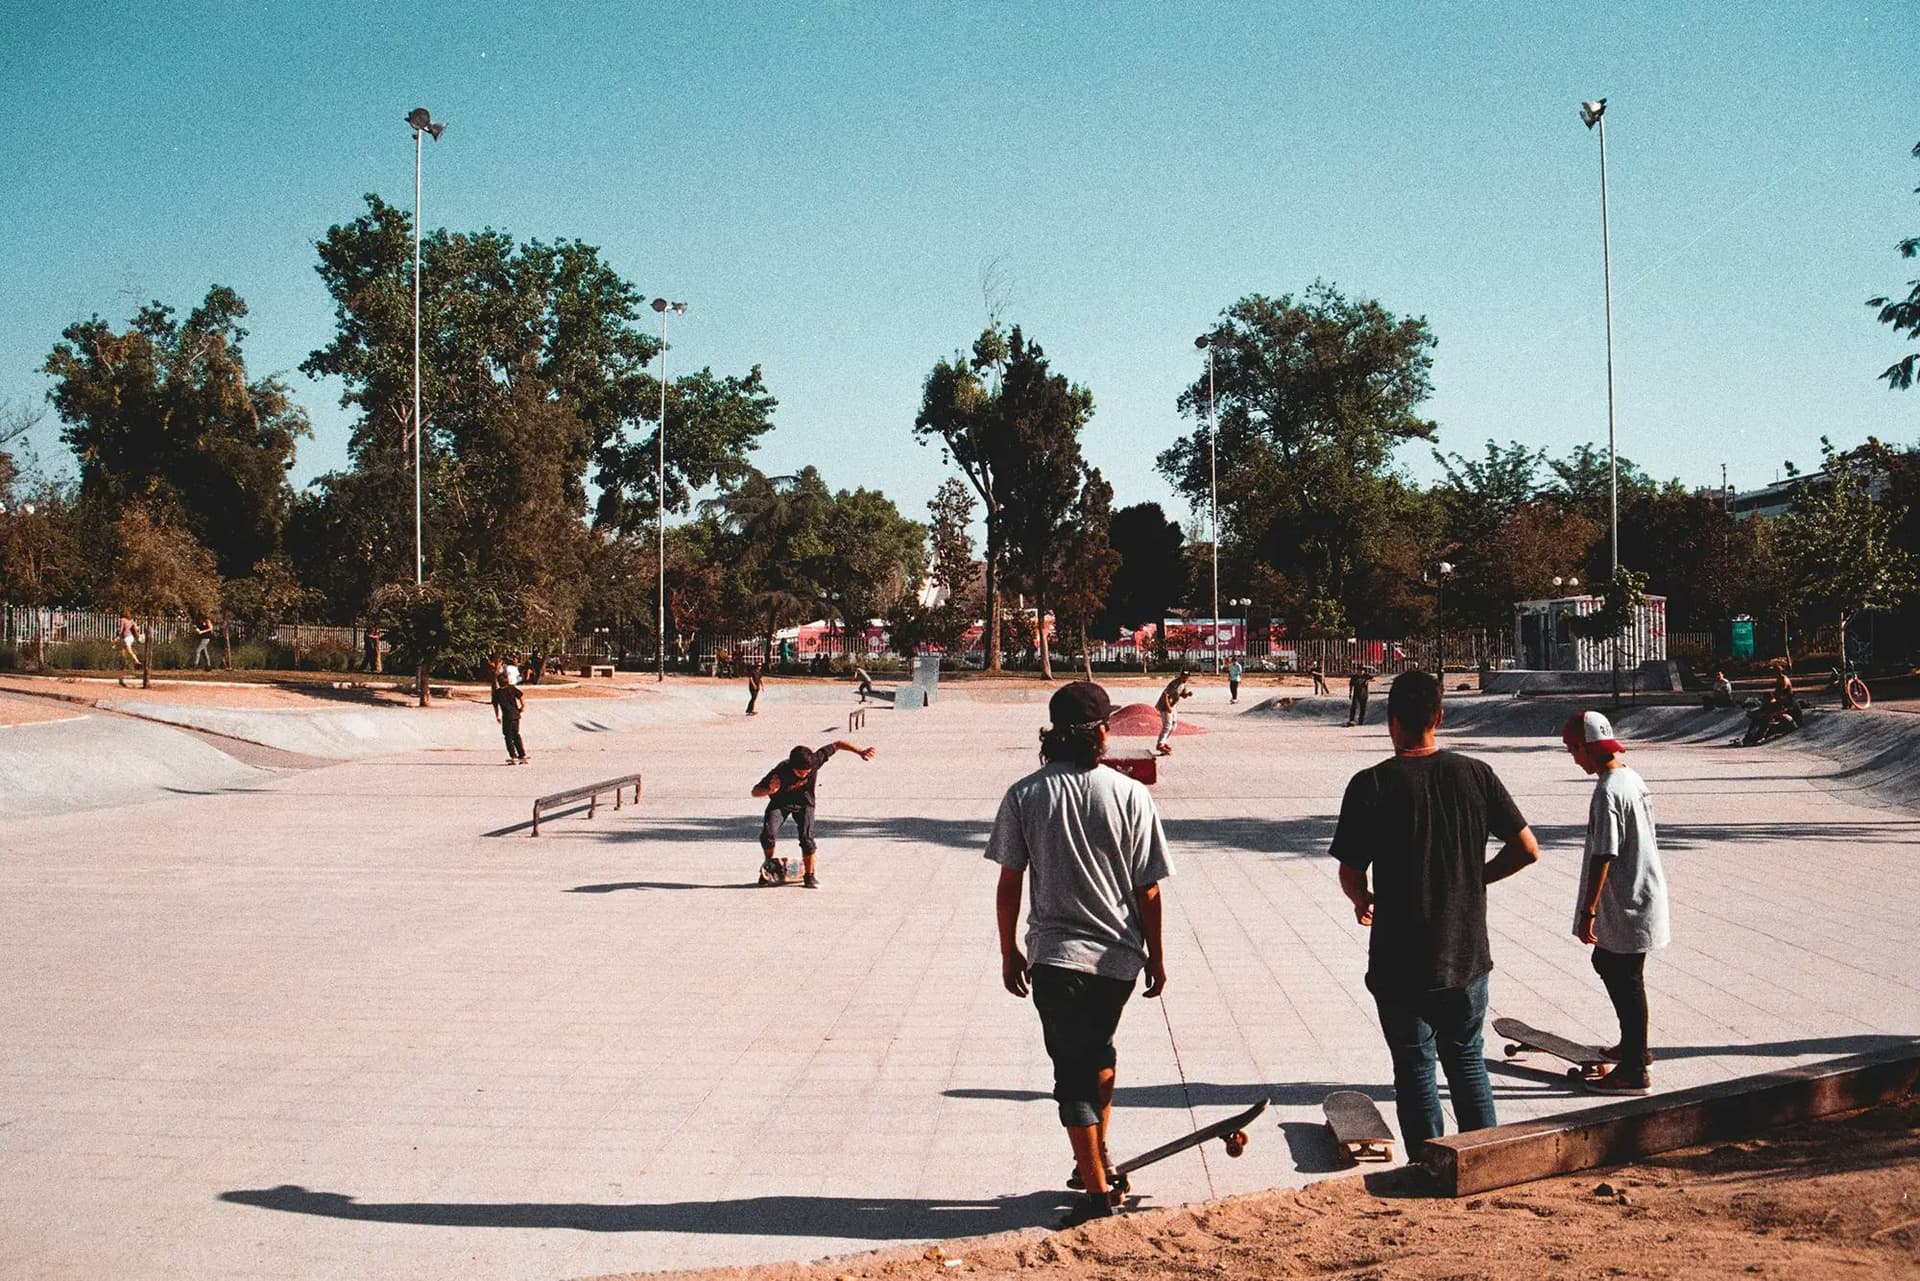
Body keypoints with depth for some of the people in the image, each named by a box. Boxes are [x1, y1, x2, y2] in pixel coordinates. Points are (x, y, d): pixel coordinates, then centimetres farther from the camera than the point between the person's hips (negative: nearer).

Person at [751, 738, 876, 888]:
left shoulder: (815, 760, -32)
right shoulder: (781, 772, -35)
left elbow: (838, 744, -22)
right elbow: (755, 791, -29)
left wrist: (861, 752, -26)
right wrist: (770, 790, -50)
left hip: (804, 803, 1)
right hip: (780, 802, -1)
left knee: (807, 838, -16)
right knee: (768, 833, -21)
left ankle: (810, 875, 6)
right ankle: (769, 866, 8)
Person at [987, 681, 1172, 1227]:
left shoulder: (1025, 795, -6)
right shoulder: (1130, 795, -7)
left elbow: (1009, 883, -3)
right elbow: (1147, 890, -4)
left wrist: (1009, 952, 9)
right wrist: (1156, 956, 8)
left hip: (1055, 955, -2)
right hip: (1119, 955, 2)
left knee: (1073, 1070, 4)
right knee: (1098, 1050, 25)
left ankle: (1097, 1188, 0)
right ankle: (1097, 1159, 35)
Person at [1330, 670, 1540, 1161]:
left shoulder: (1371, 785, -13)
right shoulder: (1475, 774, -3)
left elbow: (1350, 875, -10)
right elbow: (1527, 848, 0)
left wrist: (1362, 900, 12)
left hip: (1400, 960, -3)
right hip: (1467, 953, 3)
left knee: (1414, 1068, 10)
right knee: (1467, 1060, 19)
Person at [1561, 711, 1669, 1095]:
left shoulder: (1607, 791, -22)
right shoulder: (1633, 778, 8)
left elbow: (1603, 856, -24)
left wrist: (1588, 912, -19)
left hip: (1625, 905, -10)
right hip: (1641, 894, 10)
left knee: (1626, 981, 0)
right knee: (1607, 964, 23)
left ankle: (1633, 1071, 9)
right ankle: (1633, 1045, 36)